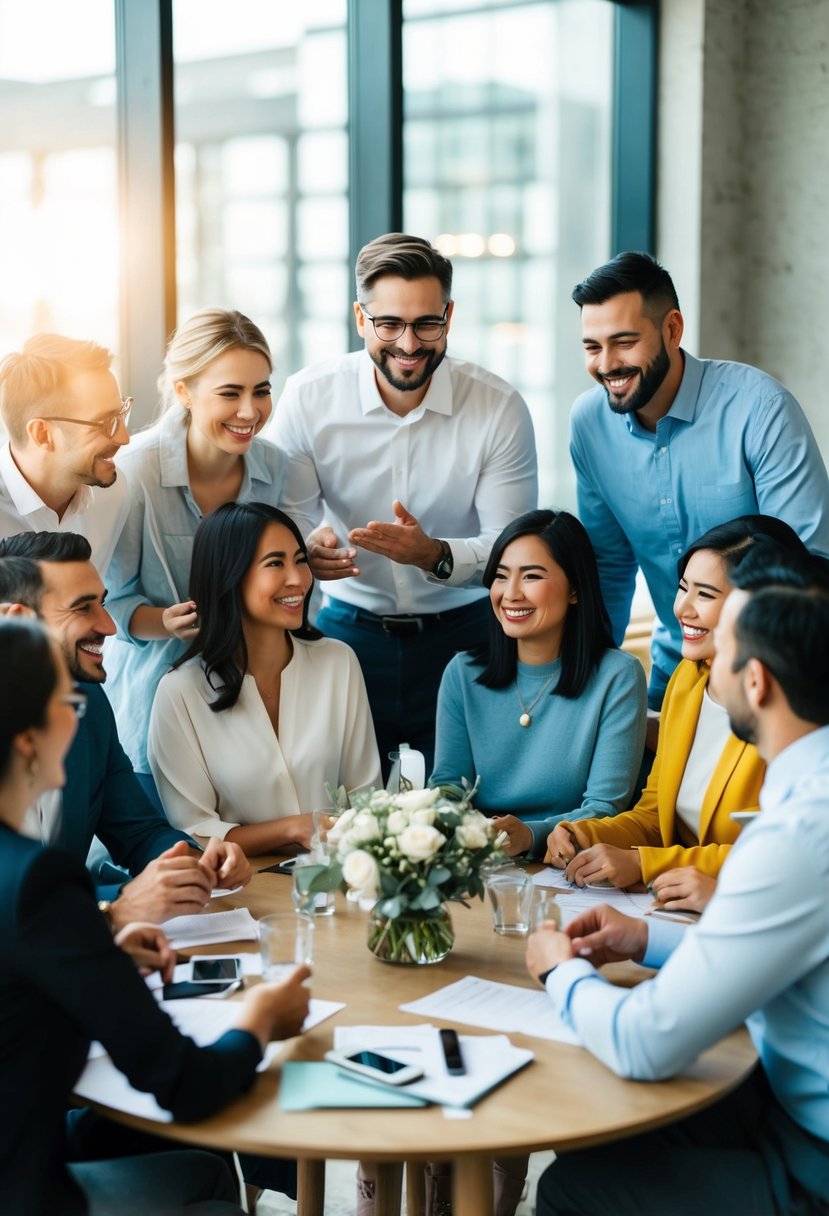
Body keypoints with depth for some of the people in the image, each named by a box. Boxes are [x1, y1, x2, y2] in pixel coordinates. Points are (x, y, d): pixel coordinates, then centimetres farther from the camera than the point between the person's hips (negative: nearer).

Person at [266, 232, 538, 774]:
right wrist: (307, 549, -30)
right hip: (348, 628, 1)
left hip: (462, 634, 0)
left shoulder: (499, 408, -12)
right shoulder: (306, 398, -10)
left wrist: (436, 555, -32)